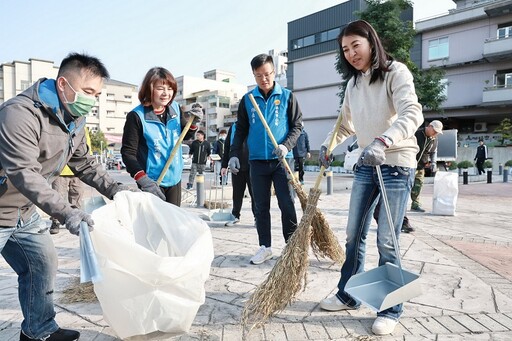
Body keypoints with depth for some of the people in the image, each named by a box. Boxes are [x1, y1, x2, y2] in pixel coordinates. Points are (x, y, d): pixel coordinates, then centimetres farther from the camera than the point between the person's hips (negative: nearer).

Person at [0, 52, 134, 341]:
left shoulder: (75, 121, 1)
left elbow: (85, 164, 8)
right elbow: (24, 174, -35)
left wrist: (118, 191, -3)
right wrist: (66, 212, -42)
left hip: (24, 212, 8)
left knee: (44, 263, 12)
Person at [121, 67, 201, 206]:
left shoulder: (175, 108, 1)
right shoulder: (136, 116, -15)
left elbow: (184, 136, 16)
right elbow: (128, 152, -14)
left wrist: (193, 122, -5)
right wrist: (143, 179, -26)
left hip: (175, 178, 5)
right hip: (152, 182, -5)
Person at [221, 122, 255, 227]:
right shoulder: (234, 127, 12)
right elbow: (227, 146, 13)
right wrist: (224, 166, 9)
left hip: (252, 166, -3)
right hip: (236, 166, 3)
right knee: (237, 193, 10)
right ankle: (235, 216, 22)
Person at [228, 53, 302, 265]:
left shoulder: (286, 96, 3)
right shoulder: (247, 99, 8)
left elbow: (297, 125, 2)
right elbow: (241, 130, 10)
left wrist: (286, 146, -15)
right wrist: (234, 154, 1)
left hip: (281, 160, -2)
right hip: (257, 161, 2)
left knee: (287, 205, 0)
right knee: (261, 207, 8)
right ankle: (265, 247, 19)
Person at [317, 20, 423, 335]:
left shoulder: (396, 73, -8)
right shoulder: (353, 84, 12)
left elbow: (412, 114, -23)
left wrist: (383, 142, -39)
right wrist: (329, 144, 6)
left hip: (397, 164, -6)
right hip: (366, 165, 7)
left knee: (386, 240, -4)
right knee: (355, 234, 11)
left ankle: (390, 310, 15)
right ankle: (348, 296, 27)